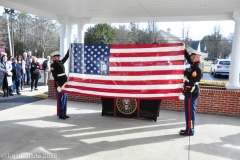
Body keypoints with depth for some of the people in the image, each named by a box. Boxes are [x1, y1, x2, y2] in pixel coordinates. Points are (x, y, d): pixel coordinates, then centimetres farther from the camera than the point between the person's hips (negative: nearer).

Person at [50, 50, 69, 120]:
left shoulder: (61, 62, 11)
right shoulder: (53, 65, -10)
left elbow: (66, 57, 23)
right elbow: (55, 76, -16)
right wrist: (57, 86, -20)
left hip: (65, 83, 8)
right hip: (59, 85, -8)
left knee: (65, 99, 12)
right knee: (60, 100, 0)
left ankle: (64, 113, 23)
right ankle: (60, 114, 11)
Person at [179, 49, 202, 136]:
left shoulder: (196, 69, -19)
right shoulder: (194, 65, 8)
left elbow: (191, 83, -22)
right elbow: (187, 57, 20)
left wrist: (184, 93, -20)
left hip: (191, 93, -10)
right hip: (191, 93, 10)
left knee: (190, 112, -2)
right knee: (189, 112, 15)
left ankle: (189, 131, 8)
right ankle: (189, 129, 25)